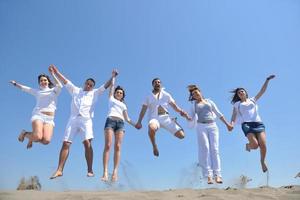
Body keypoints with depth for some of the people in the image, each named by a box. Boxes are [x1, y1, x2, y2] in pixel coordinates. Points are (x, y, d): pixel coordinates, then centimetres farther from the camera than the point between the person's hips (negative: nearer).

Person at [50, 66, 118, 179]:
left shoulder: (95, 93, 18)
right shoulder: (75, 90, 22)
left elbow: (106, 86, 11)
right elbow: (65, 81, 22)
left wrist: (113, 77, 2)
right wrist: (56, 72, 19)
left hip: (86, 120, -2)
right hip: (73, 119, 2)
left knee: (87, 143, -14)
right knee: (65, 144, -4)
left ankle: (90, 170, -13)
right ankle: (59, 170, 0)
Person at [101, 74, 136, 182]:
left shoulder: (123, 105, 30)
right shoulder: (111, 99, 25)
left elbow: (127, 118, 24)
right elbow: (112, 85, 25)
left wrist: (135, 124, 12)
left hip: (120, 123, 2)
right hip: (110, 121, -2)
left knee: (117, 147, -13)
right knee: (108, 146, -16)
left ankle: (115, 172, -21)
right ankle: (105, 172, -23)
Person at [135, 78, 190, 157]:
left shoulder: (166, 95, 16)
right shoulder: (149, 97, 15)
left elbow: (175, 106, 10)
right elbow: (143, 110, 12)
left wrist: (182, 112, -10)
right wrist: (139, 122, 0)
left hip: (165, 117, 2)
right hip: (154, 118, -1)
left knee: (181, 135, -12)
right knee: (151, 129, -40)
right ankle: (154, 146, -11)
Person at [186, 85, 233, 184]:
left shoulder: (209, 101, 17)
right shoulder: (194, 105, 15)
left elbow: (219, 114, 17)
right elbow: (191, 118, 8)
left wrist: (227, 124, 11)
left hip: (213, 126, 1)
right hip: (201, 127, -1)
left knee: (214, 149, -7)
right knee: (205, 150, -9)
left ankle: (217, 175, -10)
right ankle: (208, 176, -11)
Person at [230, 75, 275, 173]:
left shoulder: (253, 100, 23)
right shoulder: (237, 104, 17)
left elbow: (262, 91, 14)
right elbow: (234, 116, 9)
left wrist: (267, 80, 2)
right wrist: (232, 124, -10)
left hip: (258, 123, 2)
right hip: (246, 124, -2)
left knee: (263, 145, -13)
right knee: (255, 145, -21)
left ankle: (262, 161, 16)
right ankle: (248, 145, 17)